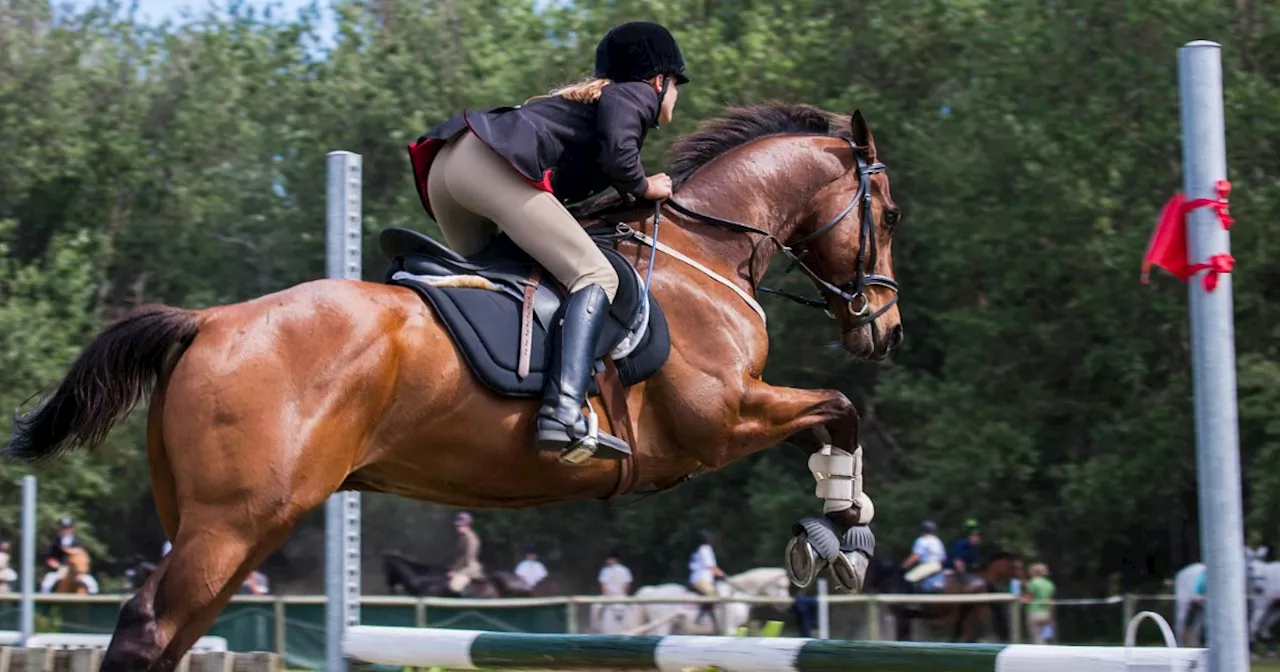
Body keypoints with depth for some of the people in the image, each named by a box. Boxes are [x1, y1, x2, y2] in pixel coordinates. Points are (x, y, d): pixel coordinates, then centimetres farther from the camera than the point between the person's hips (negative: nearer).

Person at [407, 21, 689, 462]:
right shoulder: (636, 94, 12)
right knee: (595, 277, -11)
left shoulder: (588, 95, 36)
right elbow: (617, 153, -7)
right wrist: (643, 188, 10)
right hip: (494, 165, -9)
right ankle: (562, 414, -30)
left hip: (446, 161, 9)